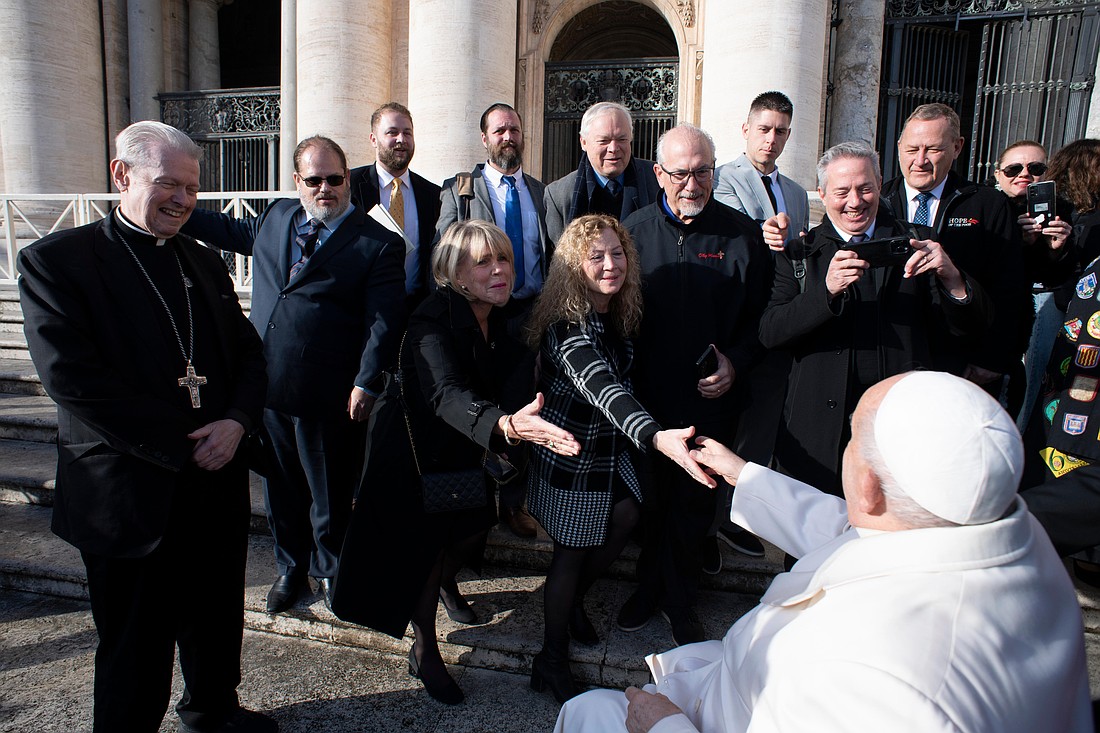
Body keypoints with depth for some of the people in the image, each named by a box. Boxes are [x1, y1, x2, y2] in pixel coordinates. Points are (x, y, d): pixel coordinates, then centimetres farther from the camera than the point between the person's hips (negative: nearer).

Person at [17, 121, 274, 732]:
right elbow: (74, 380, -16)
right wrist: (182, 446, -17)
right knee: (136, 646, 11)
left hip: (218, 484, 6)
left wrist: (238, 421, -9)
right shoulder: (56, 260, -7)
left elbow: (248, 353, 11)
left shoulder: (203, 262, 12)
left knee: (216, 619, 22)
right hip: (131, 492, -5)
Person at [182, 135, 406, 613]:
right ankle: (290, 567, 40)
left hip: (327, 395, -5)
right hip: (267, 385, 6)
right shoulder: (276, 217, 11)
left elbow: (385, 320, -13)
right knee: (280, 485, 18)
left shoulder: (378, 243, -8)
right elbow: (237, 232, 33)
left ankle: (329, 570, 34)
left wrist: (367, 383, -21)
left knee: (330, 491, 10)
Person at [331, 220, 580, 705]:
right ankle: (424, 652, 26)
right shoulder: (432, 321, -30)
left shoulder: (504, 321, -8)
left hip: (463, 452, 6)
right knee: (425, 547, 2)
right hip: (416, 451, -6)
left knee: (471, 535, 15)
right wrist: (507, 425, -64)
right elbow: (447, 395, -46)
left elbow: (509, 385, -4)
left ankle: (445, 581, 51)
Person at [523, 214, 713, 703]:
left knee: (624, 519, 12)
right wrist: (656, 436, -61)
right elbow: (602, 388, -46)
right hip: (570, 452, -7)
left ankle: (574, 601, 40)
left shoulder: (620, 315, -4)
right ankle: (552, 661, 27)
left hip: (611, 446, 7)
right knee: (572, 552, 5)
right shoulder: (567, 327, -29)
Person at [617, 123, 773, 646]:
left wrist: (736, 361, -12)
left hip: (711, 399, 0)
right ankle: (650, 586, 40)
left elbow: (761, 313, 3)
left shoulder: (741, 232, -3)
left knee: (695, 506, 12)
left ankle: (680, 601, 34)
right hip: (646, 396, 1)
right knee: (650, 499, 16)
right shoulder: (634, 230, -1)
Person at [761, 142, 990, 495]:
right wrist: (827, 290, -23)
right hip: (821, 429, 0)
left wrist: (950, 276, -19)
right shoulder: (801, 253, 4)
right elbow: (769, 333, -8)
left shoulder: (917, 243, 7)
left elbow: (973, 326, 1)